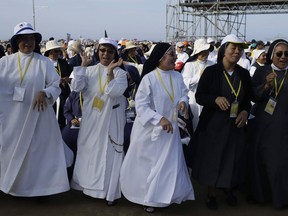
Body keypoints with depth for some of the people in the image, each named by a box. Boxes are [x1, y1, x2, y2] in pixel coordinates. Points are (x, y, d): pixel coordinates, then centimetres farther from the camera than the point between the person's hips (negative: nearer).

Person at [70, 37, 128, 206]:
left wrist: (110, 71, -25)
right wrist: (83, 65, -9)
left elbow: (114, 92, -21)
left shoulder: (120, 73, -5)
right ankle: (89, 183, 29)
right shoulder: (89, 70, 3)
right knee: (90, 151, 12)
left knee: (109, 152, 2)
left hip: (110, 120, -3)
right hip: (91, 119, 3)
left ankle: (110, 190, 13)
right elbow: (76, 87, -11)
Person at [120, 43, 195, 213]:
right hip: (149, 129, -4)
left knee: (168, 164, 10)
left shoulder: (178, 77, -2)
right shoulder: (149, 78, -18)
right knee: (146, 164, 11)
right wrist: (160, 119, -30)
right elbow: (141, 105, -20)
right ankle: (144, 196, 32)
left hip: (170, 129, 5)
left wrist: (183, 102, -19)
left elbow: (184, 94, 6)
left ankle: (157, 197, 31)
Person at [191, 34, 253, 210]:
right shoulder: (211, 71, -9)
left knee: (233, 159, 13)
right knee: (212, 159, 8)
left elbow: (248, 98, 12)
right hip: (213, 124, -3)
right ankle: (211, 193, 28)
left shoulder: (244, 74, 3)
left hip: (236, 125, 3)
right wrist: (216, 99, -26)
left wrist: (245, 111, -8)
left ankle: (229, 189, 38)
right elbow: (199, 96, -8)